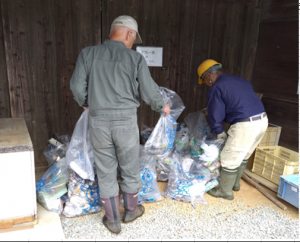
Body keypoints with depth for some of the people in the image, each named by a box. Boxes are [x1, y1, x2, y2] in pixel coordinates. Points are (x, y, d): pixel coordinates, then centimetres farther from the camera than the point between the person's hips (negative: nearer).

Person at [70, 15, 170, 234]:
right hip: (126, 121, -1)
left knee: (106, 174, 14)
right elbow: (149, 92, -5)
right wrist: (162, 107, 14)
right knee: (130, 171, 18)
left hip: (99, 122, 2)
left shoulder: (88, 54, 1)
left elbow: (77, 87, -3)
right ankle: (131, 211, 39)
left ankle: (113, 221, 29)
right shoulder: (135, 58, -5)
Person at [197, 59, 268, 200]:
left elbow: (215, 116, -5)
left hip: (245, 125, -9)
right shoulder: (241, 81, 18)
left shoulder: (216, 88, -7)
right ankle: (235, 183, 41)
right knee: (243, 156, 25)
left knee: (229, 160, 7)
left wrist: (219, 133, 12)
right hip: (262, 120, 9)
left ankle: (225, 191, 23)